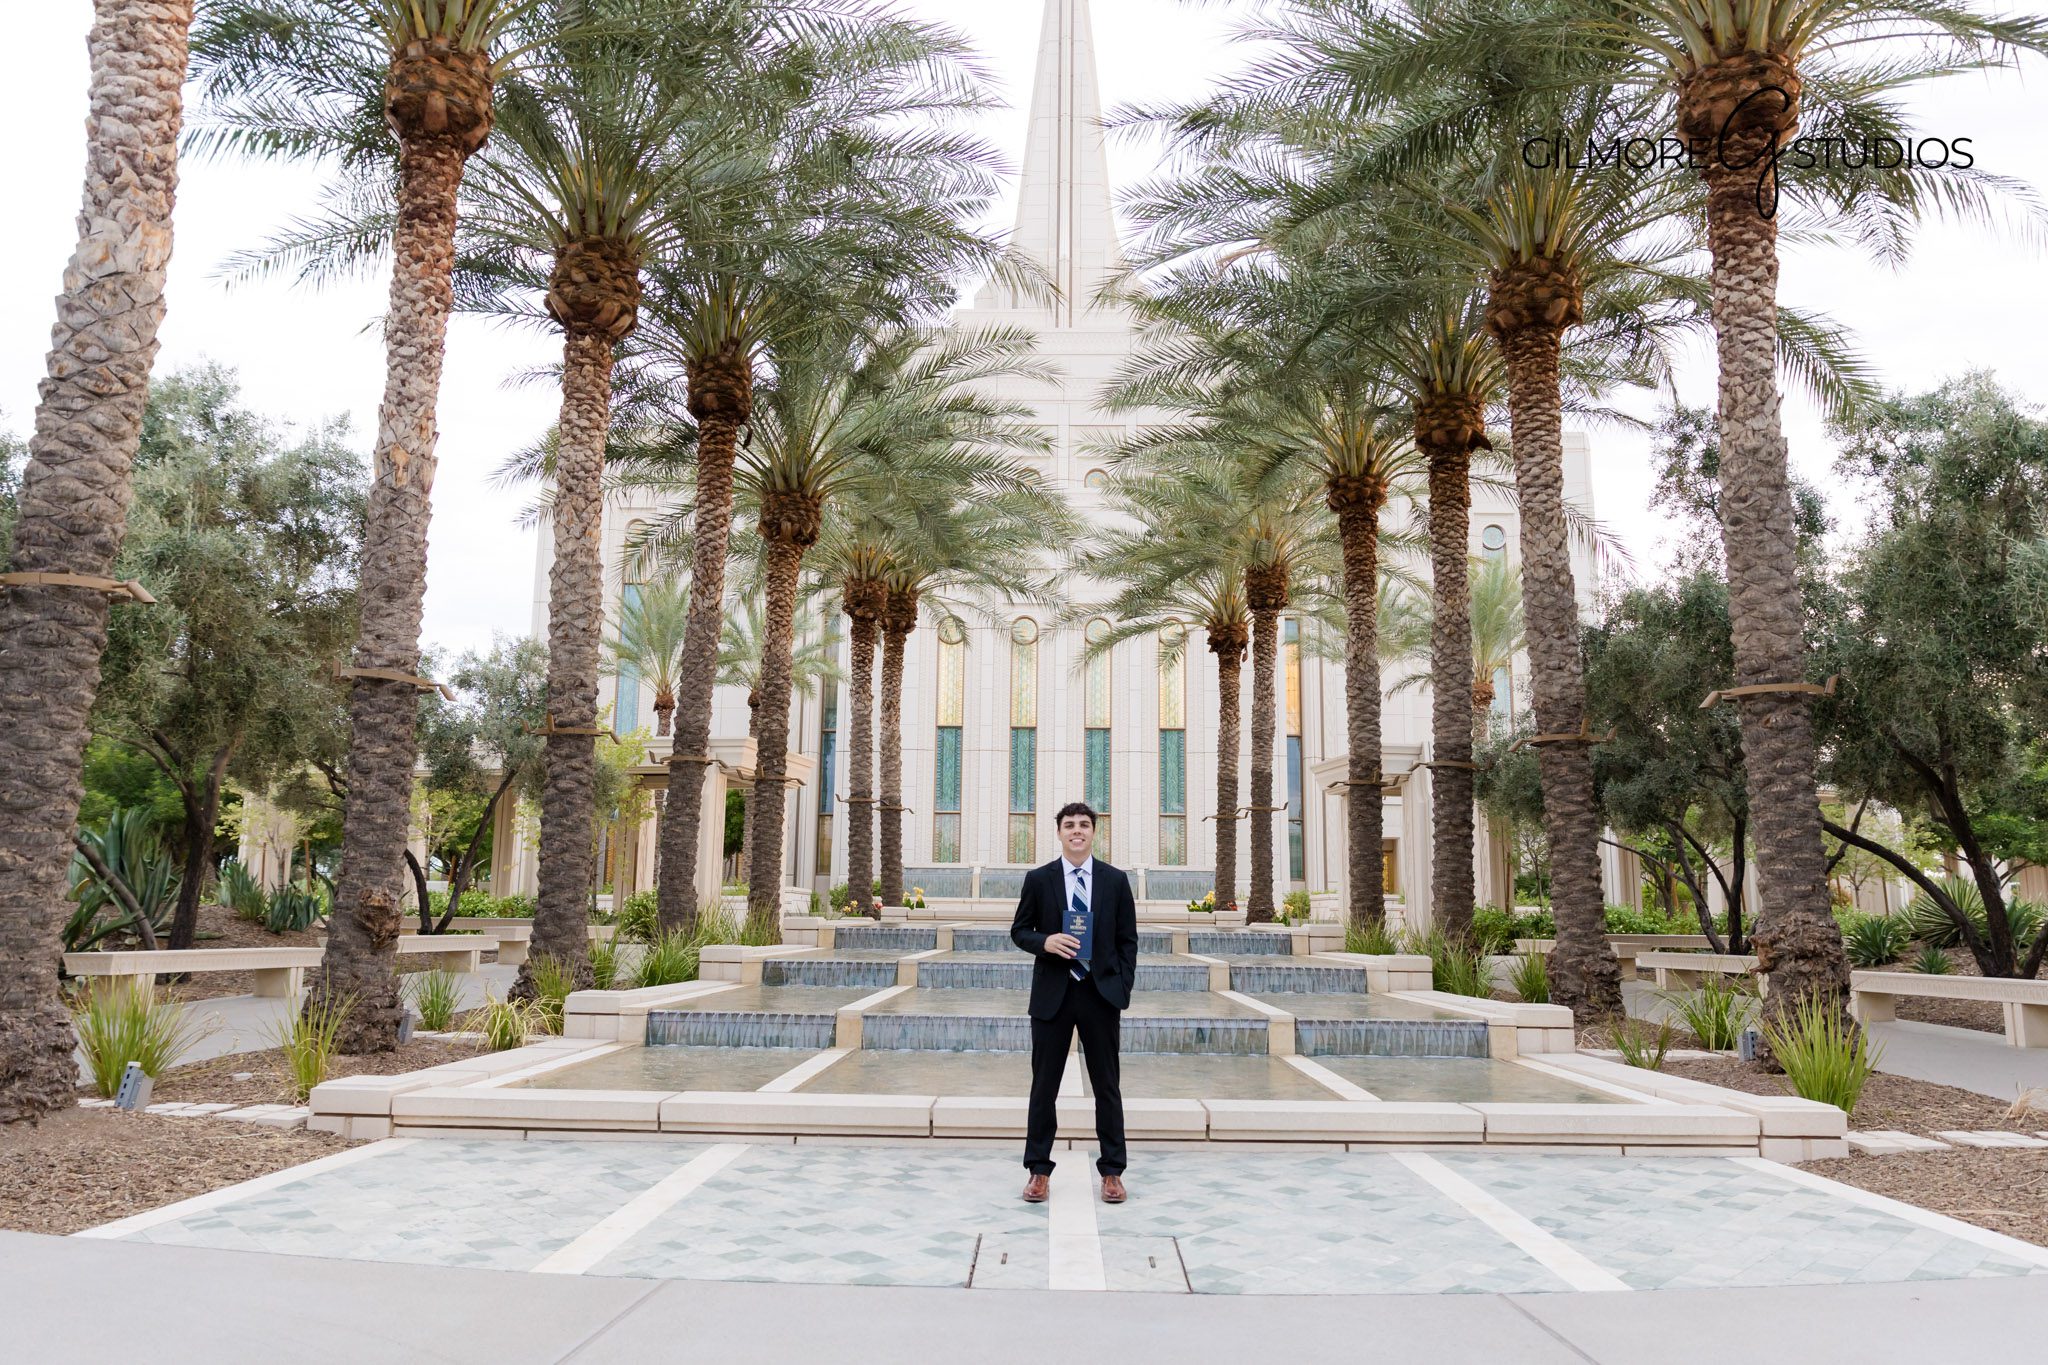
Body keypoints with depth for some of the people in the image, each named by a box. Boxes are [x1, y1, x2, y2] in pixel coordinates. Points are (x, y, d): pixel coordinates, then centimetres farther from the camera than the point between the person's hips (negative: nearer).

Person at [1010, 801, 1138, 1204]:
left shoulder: (1115, 880, 4)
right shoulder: (1038, 879, 2)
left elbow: (1127, 940, 6)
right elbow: (1019, 931, 6)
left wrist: (1122, 993, -1)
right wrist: (1044, 941, -15)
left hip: (1101, 993, 0)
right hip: (1053, 993, 0)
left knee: (1107, 1086, 7)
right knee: (1044, 1085, 6)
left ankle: (1111, 1172, 18)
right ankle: (1039, 1171, 17)